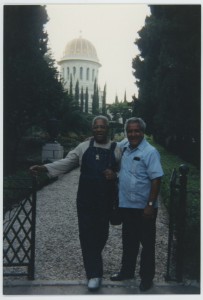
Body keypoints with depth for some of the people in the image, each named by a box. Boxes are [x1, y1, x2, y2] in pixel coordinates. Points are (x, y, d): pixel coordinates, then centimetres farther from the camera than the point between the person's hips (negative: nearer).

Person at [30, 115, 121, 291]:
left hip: (105, 200, 0)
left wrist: (115, 176, -15)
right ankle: (94, 274, 8)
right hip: (85, 199, 0)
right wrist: (44, 168, -12)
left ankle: (93, 259, 38)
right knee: (87, 234, -3)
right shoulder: (84, 147, 3)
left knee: (101, 233, 9)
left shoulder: (116, 149, 2)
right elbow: (66, 163, 0)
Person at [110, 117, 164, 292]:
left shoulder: (150, 152, -15)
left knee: (147, 244, 8)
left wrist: (150, 205, -21)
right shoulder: (124, 148, 5)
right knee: (129, 242, 20)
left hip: (144, 208, -7)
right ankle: (127, 271, 36)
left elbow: (156, 180, -18)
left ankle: (147, 277, 22)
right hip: (127, 205, 7)